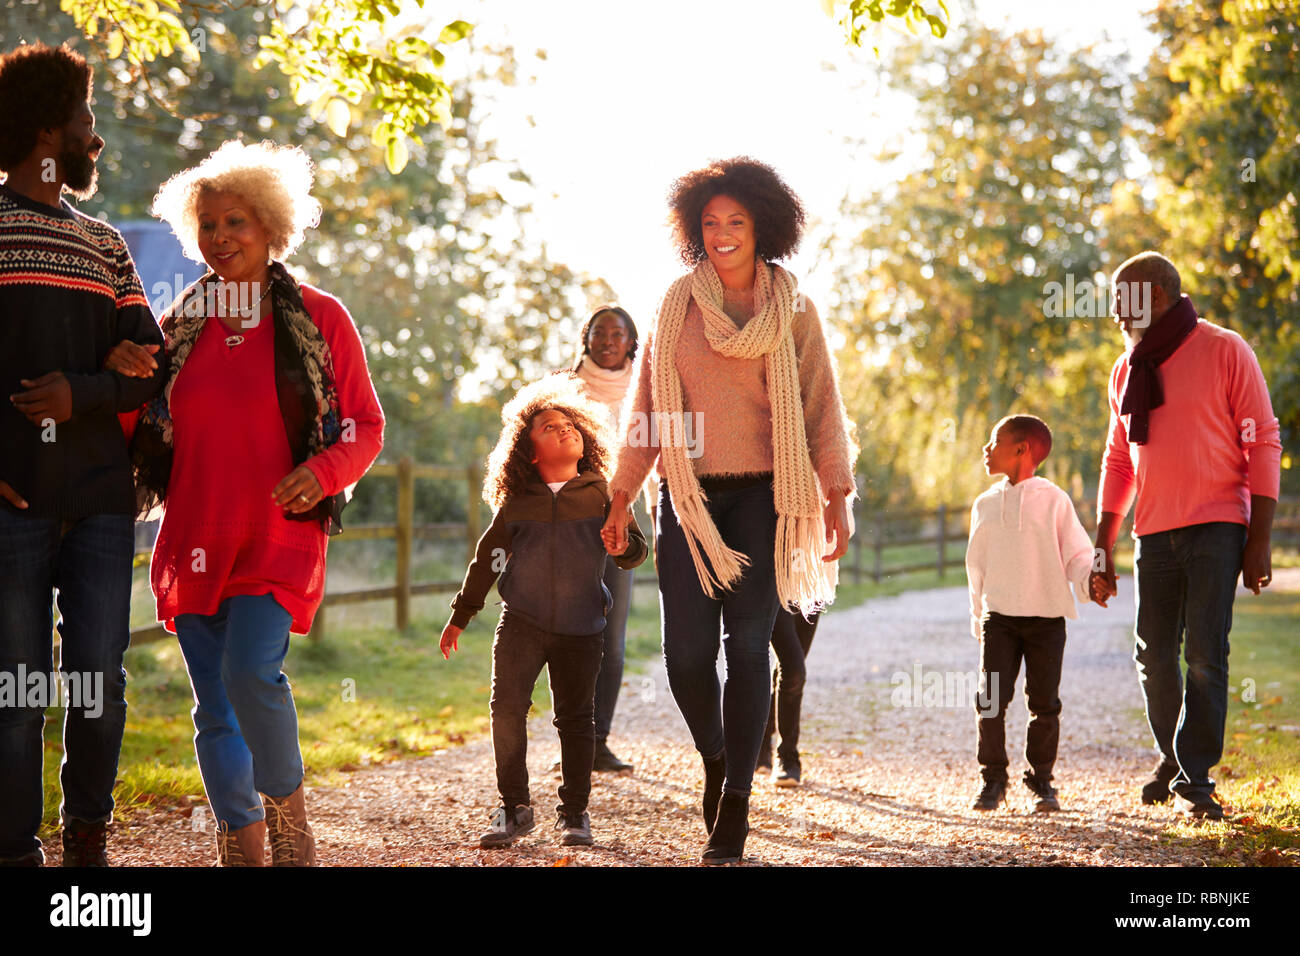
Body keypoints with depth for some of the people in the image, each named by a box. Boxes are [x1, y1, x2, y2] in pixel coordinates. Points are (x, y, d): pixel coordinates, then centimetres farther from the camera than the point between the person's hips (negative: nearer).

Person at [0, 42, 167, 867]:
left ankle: (89, 836, 19)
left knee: (100, 676, 1)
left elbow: (151, 371, 13)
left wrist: (83, 393, -7)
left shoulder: (107, 246, 18)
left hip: (100, 496, 4)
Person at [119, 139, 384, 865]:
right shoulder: (183, 324, 11)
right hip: (195, 535, 4)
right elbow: (146, 430, 19)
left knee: (252, 671, -23)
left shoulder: (318, 318, 1)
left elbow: (366, 427, 3)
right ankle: (243, 846, 16)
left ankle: (288, 806, 1)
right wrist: (122, 375, -1)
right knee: (214, 704, 4)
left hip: (280, 534, -4)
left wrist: (321, 472, -16)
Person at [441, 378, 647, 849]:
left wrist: (624, 545, -24)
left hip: (581, 627, 0)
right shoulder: (515, 502, 6)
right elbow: (487, 559, 16)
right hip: (521, 621, 0)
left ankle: (574, 811, 19)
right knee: (507, 709, -11)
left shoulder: (602, 493, 3)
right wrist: (459, 616, 20)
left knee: (575, 718, 5)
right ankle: (514, 807, 3)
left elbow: (636, 551, 1)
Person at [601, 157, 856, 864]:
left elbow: (820, 407, 5)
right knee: (687, 652, -7)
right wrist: (622, 495, 7)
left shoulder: (792, 312, 5)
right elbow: (646, 407, 11)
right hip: (687, 497, 1)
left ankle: (734, 807, 2)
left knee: (747, 646, -6)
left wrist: (836, 497, -2)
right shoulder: (677, 305, 8)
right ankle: (715, 760, 23)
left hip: (761, 495, -1)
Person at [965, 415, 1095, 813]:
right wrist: (978, 616, 18)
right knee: (991, 698, -8)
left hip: (1046, 618, -2)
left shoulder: (1053, 500, -1)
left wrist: (1089, 581, -21)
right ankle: (993, 779, 4)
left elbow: (1076, 553, -1)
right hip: (1000, 617, 2)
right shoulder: (985, 505, 11)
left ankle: (1041, 780, 14)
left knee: (1044, 703, 0)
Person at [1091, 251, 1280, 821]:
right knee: (1154, 656, 6)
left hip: (1216, 527, -5)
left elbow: (1263, 445, -4)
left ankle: (1195, 781, -5)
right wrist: (1103, 553, 14)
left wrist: (1260, 540, -10)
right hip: (1154, 533, 5)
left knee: (1205, 652, -10)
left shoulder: (1224, 351, -3)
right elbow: (1118, 464, 19)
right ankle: (1172, 760, 25)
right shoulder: (1126, 370, 14)